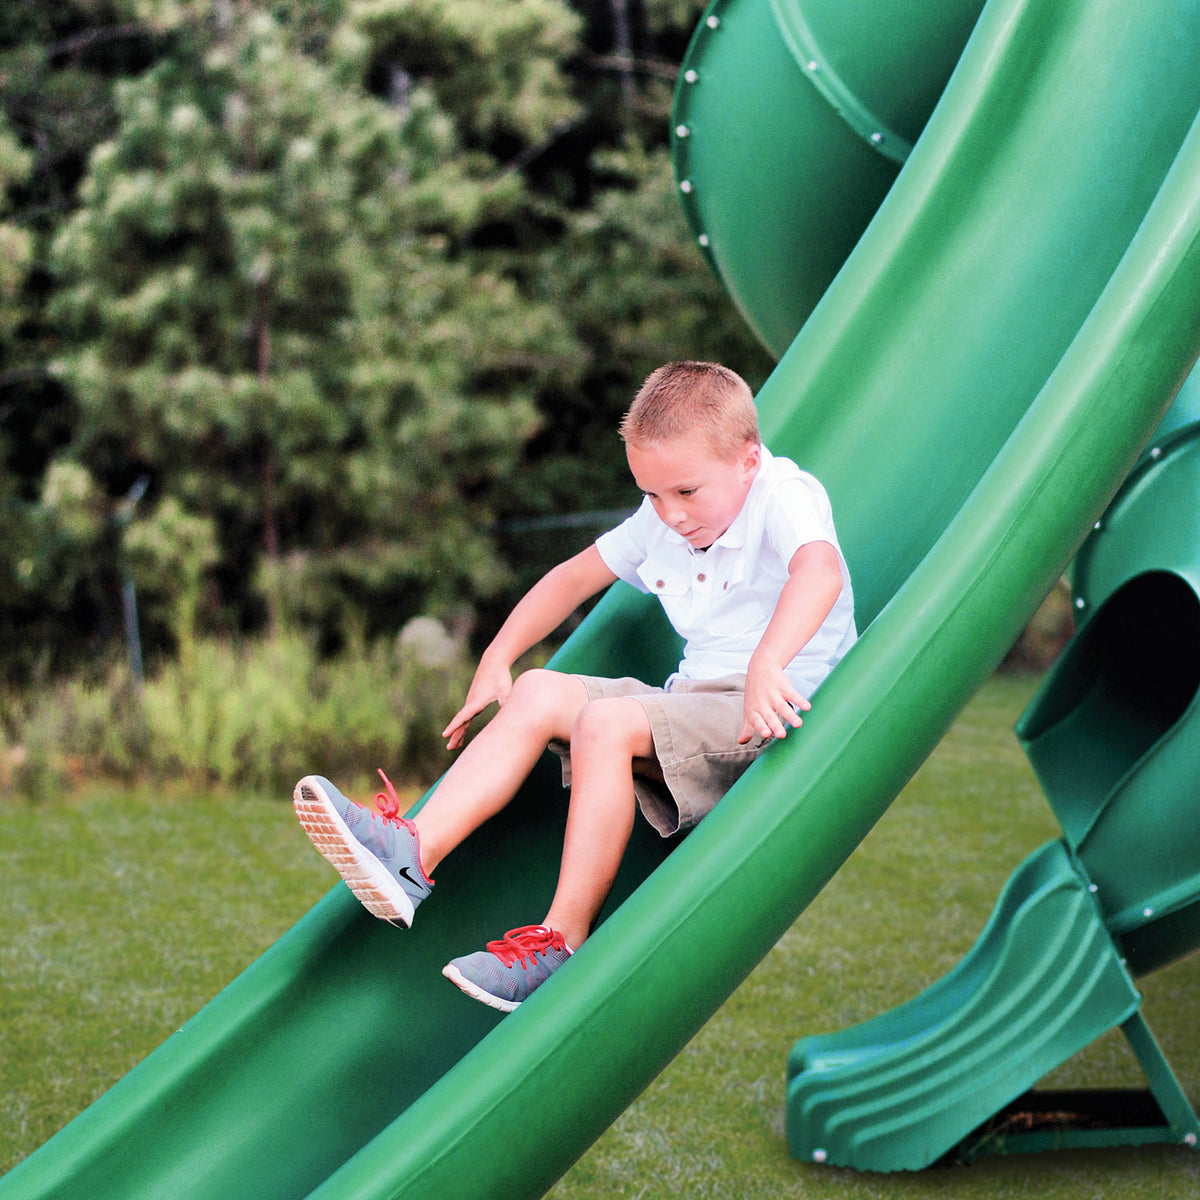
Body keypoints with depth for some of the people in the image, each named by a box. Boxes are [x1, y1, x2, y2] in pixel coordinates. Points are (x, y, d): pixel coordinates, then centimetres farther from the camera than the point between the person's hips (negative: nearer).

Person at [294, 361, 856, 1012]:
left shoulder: (786, 498, -13)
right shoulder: (661, 522, 13)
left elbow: (820, 569, -35)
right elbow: (577, 575, 25)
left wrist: (766, 667, -51)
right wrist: (497, 659, 17)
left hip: (769, 715, -8)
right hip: (693, 704, 8)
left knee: (605, 723, -29)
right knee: (540, 692, -7)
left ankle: (564, 939, -23)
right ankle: (413, 850, -19)